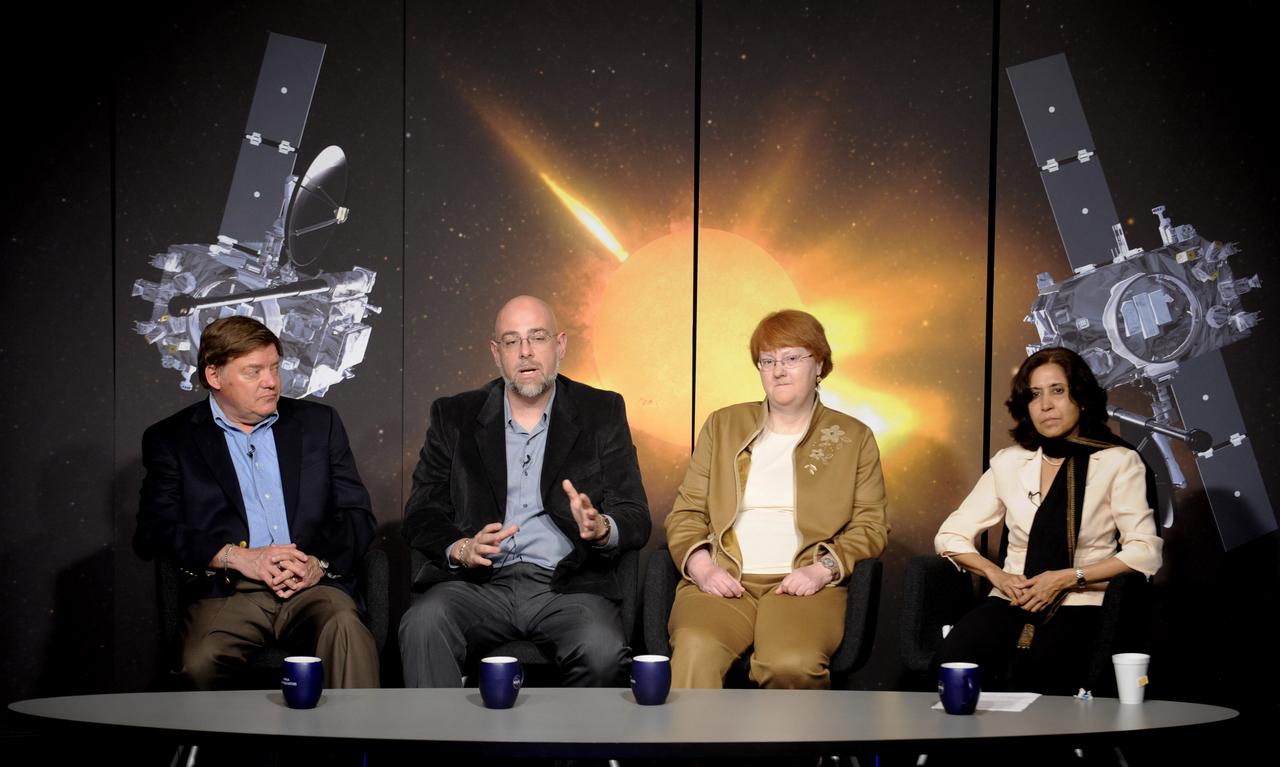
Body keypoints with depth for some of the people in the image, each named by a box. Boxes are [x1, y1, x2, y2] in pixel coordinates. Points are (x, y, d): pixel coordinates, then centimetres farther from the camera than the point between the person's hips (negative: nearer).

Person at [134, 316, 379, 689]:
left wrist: (319, 563, -6)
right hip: (227, 591, -1)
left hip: (312, 586, 2)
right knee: (200, 663, -34)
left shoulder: (319, 423, 19)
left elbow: (357, 515, 15)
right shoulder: (171, 440, 12)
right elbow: (154, 530, 1)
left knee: (346, 631, -33)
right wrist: (237, 557, -12)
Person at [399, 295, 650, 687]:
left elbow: (636, 518, 8)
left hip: (567, 585, 0)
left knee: (604, 651, -32)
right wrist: (460, 549, -13)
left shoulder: (601, 413, 14)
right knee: (422, 626, -31)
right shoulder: (454, 417, 15)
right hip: (478, 583, 1)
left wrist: (601, 528, -17)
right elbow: (421, 516, 10)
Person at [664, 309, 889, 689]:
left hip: (803, 586, -1)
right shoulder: (722, 426, 21)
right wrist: (701, 567, -4)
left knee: (792, 662, -36)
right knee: (694, 651, -34)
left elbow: (871, 525, 11)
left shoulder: (853, 437, 17)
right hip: (722, 582, 1)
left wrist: (823, 568, -8)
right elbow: (685, 513, 16)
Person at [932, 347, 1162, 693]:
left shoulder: (1118, 463, 6)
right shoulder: (1009, 463, 15)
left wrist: (1068, 578, -12)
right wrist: (996, 574, -4)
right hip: (1012, 603, 3)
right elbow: (950, 536, 15)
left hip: (1079, 606, -3)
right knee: (949, 664, -30)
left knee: (1034, 678, -36)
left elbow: (1145, 552, -3)